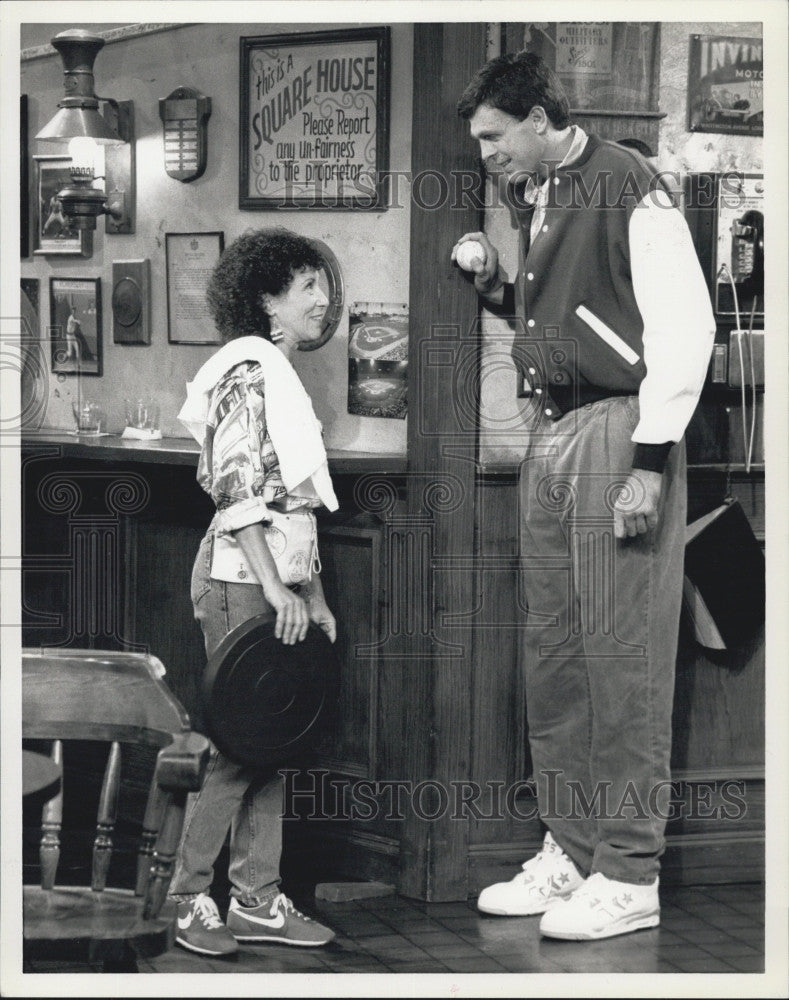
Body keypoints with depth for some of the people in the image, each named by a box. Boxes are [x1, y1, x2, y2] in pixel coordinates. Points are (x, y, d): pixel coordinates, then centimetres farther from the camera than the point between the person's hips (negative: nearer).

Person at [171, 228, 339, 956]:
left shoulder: (283, 377, 19)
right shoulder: (248, 370, -10)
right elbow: (237, 487, -18)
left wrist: (313, 592, 17)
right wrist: (277, 588, -21)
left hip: (278, 581, 9)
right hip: (240, 577, -9)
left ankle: (257, 898, 11)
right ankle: (192, 901, 0)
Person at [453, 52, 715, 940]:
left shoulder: (629, 189, -9)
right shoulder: (536, 200, 16)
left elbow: (684, 327, -14)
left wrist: (650, 463, -18)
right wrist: (497, 290, 5)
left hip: (617, 431, -8)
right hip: (549, 434, 9)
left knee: (622, 657, -5)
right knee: (552, 656, 11)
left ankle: (629, 874, 2)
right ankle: (570, 850, 21)